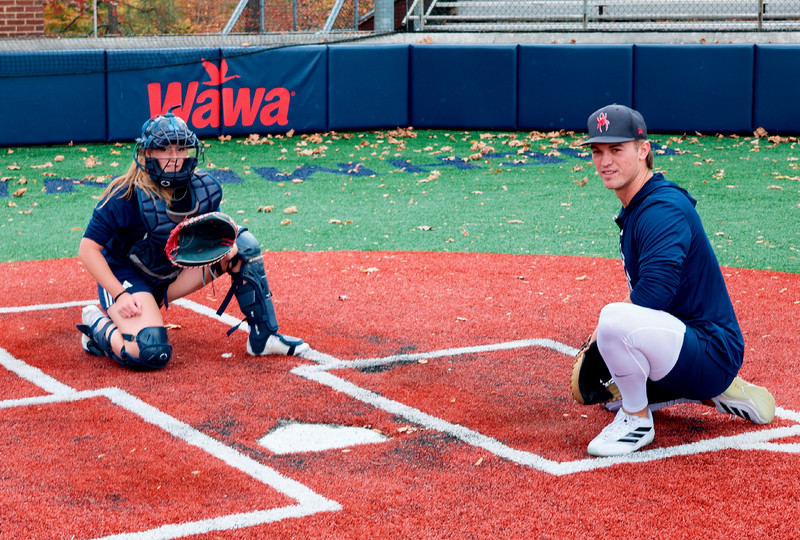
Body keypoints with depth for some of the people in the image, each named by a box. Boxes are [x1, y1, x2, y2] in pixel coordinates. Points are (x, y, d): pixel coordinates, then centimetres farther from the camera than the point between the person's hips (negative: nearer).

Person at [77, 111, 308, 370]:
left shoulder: (204, 189, -9)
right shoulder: (127, 196, -24)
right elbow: (88, 249, -21)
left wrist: (226, 249, -19)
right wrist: (121, 296, -28)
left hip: (172, 275, 6)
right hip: (125, 276, -6)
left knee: (243, 243, -7)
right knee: (153, 354, -31)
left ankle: (263, 337, 0)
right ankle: (98, 324, 1)